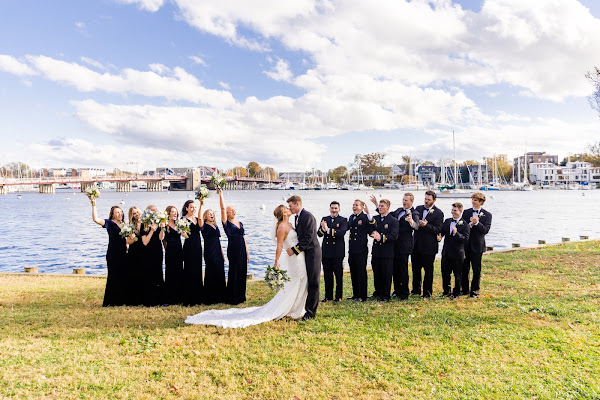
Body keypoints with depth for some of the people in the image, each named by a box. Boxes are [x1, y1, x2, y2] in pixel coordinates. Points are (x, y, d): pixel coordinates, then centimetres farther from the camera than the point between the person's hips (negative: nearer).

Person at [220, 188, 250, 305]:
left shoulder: (240, 223, 15)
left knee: (242, 273, 9)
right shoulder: (226, 223, -2)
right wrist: (220, 193, -16)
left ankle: (240, 296, 20)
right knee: (234, 273, -2)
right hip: (233, 250, -6)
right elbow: (222, 208, -12)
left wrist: (247, 252, 15)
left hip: (242, 251, 6)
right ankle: (232, 298, 8)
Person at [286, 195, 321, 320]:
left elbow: (308, 238, -23)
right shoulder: (297, 217, 13)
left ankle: (310, 312, 3)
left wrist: (294, 249, -21)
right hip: (303, 253, 9)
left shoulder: (308, 217, -18)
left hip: (312, 253, -9)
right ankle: (305, 306, 26)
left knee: (313, 283, -2)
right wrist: (293, 249, 5)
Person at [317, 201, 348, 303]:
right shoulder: (324, 219, 9)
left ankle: (338, 296, 14)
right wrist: (323, 229, -21)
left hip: (338, 252, -4)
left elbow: (341, 233, -19)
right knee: (327, 275, 11)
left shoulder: (343, 220, -2)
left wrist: (328, 230, -26)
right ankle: (328, 295, 22)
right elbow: (319, 234, 0)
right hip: (326, 251, 4)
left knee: (338, 275, 4)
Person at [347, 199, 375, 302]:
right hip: (352, 250, 7)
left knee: (361, 273, 0)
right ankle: (355, 294, 25)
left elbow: (373, 227, -23)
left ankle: (362, 296, 9)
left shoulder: (365, 217, -7)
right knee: (353, 273, 13)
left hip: (361, 250, -7)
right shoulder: (351, 217, 15)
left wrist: (368, 214, -31)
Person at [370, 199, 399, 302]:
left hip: (387, 252, -5)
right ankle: (378, 292, 26)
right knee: (376, 274, 11)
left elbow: (394, 236, -13)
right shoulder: (375, 218, 12)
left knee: (386, 275, 1)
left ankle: (385, 296, 11)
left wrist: (381, 237, -21)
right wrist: (373, 234, -14)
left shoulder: (393, 220, -4)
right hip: (376, 251, 5)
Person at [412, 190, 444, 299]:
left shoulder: (438, 213, -7)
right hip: (416, 245, 5)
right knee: (415, 268, 14)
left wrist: (426, 225, -25)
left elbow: (438, 230, -13)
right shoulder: (419, 209, 9)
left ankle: (427, 293, 16)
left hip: (429, 246, -5)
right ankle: (416, 290, 28)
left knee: (428, 270, 5)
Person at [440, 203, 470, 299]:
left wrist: (456, 233, -30)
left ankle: (456, 293, 20)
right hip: (446, 252, 5)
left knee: (457, 275, 7)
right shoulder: (447, 221, 9)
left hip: (457, 253, -5)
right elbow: (442, 231, 15)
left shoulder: (465, 224, -9)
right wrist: (439, 236, -7)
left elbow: (465, 239, -17)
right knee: (445, 273, 13)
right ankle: (446, 291, 29)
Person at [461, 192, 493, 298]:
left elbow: (485, 230, -9)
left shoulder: (487, 215, -1)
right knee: (464, 268, 8)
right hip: (465, 244, 3)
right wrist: (470, 224, -15)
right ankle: (464, 289, 21)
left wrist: (477, 223, -21)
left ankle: (475, 290, 17)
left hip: (477, 245, -3)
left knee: (476, 269, 4)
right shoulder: (466, 212, 8)